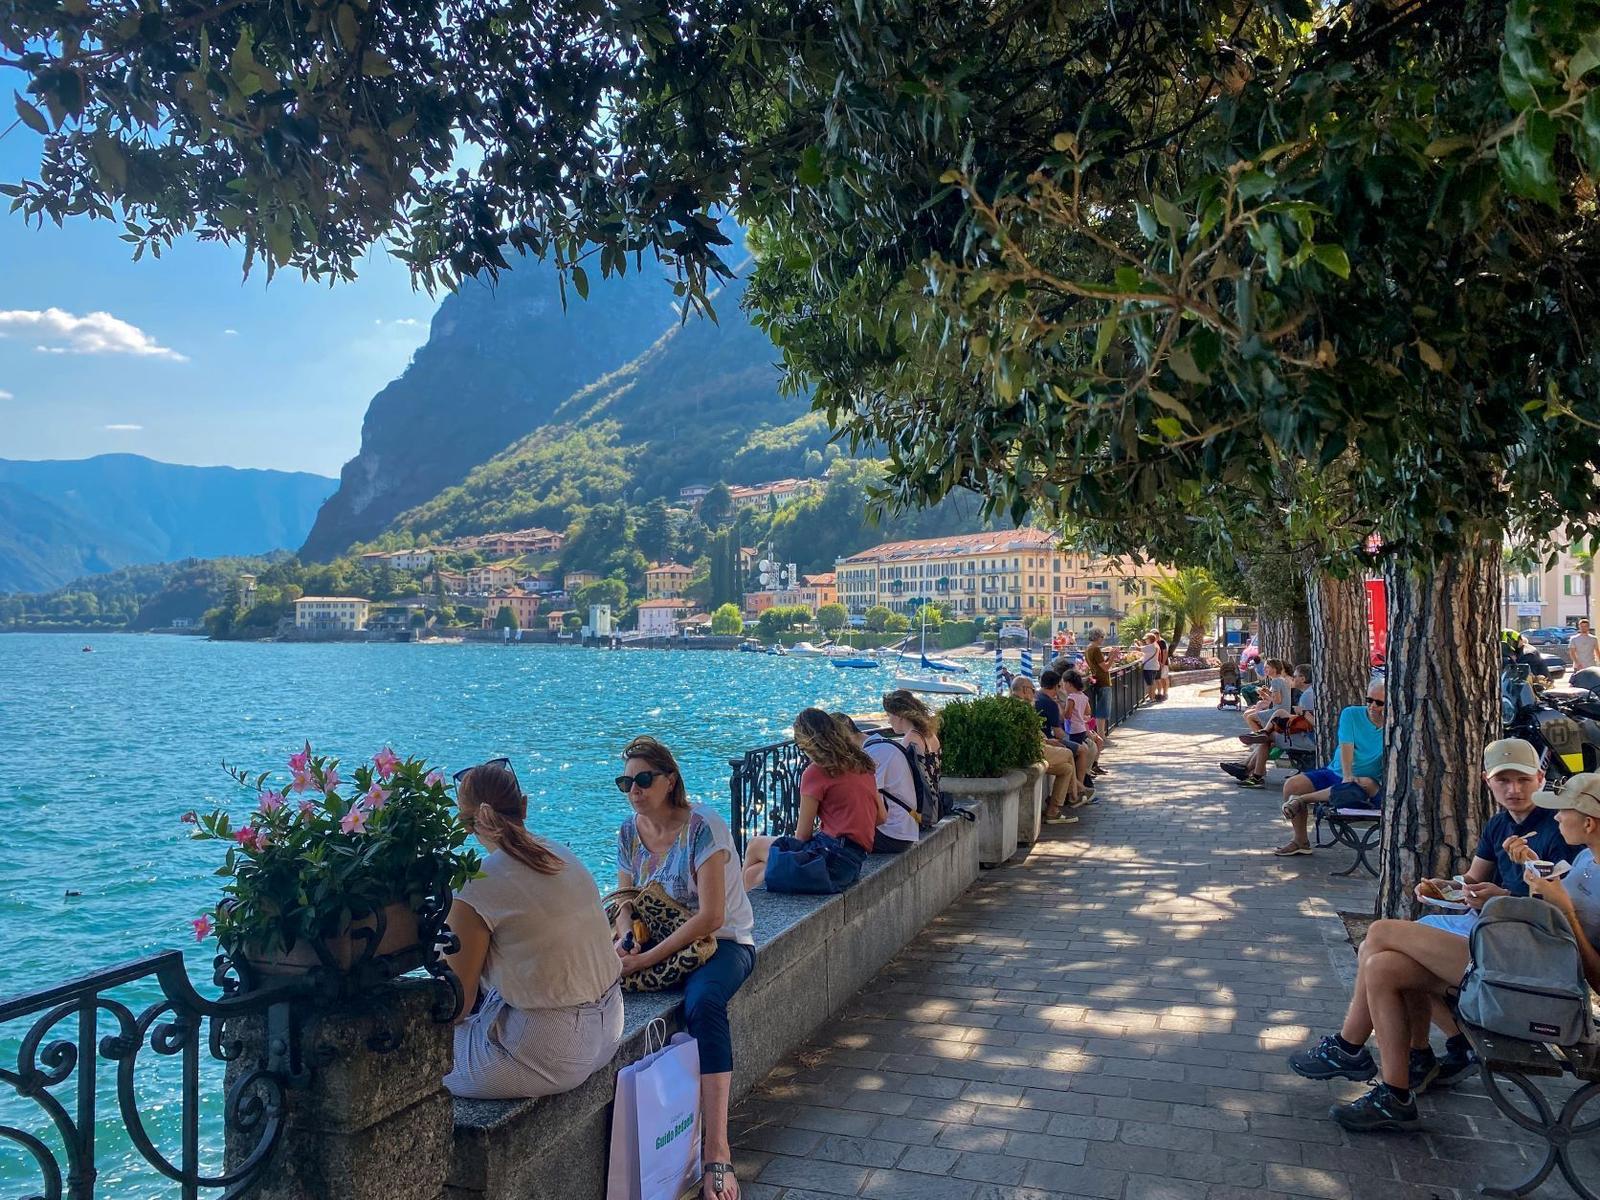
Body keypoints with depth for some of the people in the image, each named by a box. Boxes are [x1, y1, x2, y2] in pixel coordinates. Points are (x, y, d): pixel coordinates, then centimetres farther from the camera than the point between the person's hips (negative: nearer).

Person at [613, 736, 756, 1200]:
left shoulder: (703, 827, -18)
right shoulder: (629, 832, 2)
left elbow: (711, 917, -22)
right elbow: (626, 904, 10)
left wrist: (647, 959, -24)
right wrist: (623, 941, -13)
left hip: (723, 942, -6)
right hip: (660, 943, 6)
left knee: (703, 1004, -37)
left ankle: (717, 1152, -33)